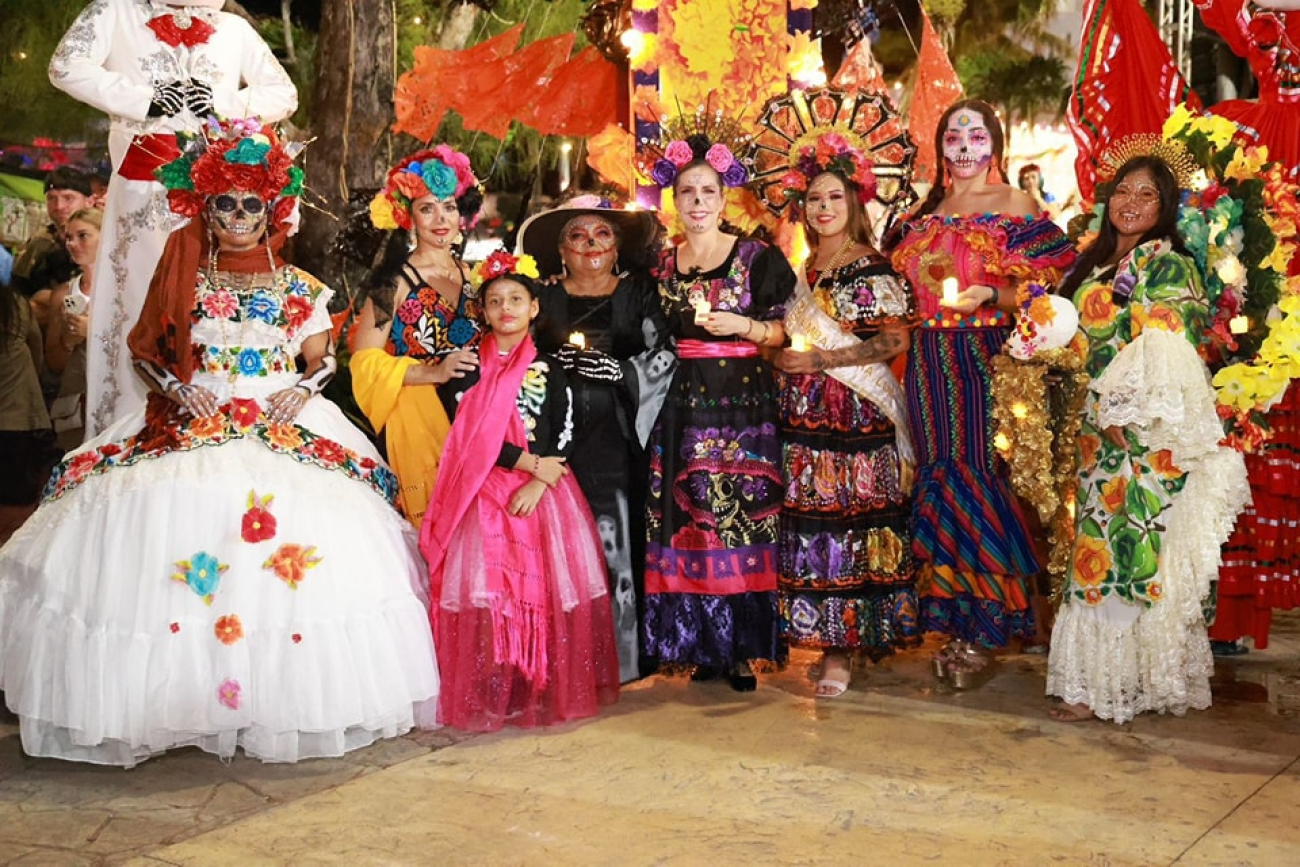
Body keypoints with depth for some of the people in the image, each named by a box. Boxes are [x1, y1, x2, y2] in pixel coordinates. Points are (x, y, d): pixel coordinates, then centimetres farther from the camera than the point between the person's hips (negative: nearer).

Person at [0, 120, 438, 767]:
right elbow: (145, 350, 12)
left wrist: (302, 390, -7)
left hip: (284, 425, 0)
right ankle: (177, 702, -12)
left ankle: (284, 700, -11)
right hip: (192, 423, 0)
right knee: (169, 514, -23)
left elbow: (321, 359, 13)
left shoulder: (297, 287, 13)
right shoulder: (182, 274, 12)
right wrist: (180, 390, -5)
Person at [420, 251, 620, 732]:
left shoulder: (548, 370, 9)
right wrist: (529, 463, -10)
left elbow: (564, 438, 3)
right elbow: (466, 435, -5)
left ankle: (547, 691, 7)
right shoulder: (467, 367, 5)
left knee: (549, 588, -4)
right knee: (485, 588, -10)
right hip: (483, 493, -1)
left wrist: (538, 484, -13)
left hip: (542, 493, 1)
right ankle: (490, 697, -2)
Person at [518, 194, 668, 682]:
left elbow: (663, 358, 0)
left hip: (617, 438, -1)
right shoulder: (544, 297, 12)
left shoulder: (638, 293, 9)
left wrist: (619, 371, -14)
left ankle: (621, 657, 8)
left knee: (617, 543, -3)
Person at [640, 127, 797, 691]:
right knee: (684, 525, 0)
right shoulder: (662, 265, 13)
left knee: (741, 520, -5)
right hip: (681, 406, 3)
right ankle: (703, 647, 10)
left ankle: (743, 649, 3)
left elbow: (783, 333, 1)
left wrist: (742, 326, -14)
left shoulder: (758, 259, 1)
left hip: (743, 402, -3)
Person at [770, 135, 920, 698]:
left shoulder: (870, 269, -5)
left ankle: (842, 647, -1)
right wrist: (783, 359, 7)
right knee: (809, 523, 5)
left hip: (853, 415, -7)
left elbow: (895, 340, -12)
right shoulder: (805, 270, 16)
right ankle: (831, 638, 14)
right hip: (804, 414, 7)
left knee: (847, 520, -7)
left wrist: (821, 361, -14)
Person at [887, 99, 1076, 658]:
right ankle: (950, 610, 14)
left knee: (976, 469, -8)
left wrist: (988, 296, -20)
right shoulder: (926, 214, 16)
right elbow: (909, 286, 22)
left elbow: (1038, 288, -6)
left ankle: (986, 618, 1)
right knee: (940, 470, 5)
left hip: (987, 358, -5)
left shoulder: (1016, 206, 1)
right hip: (931, 360, 5)